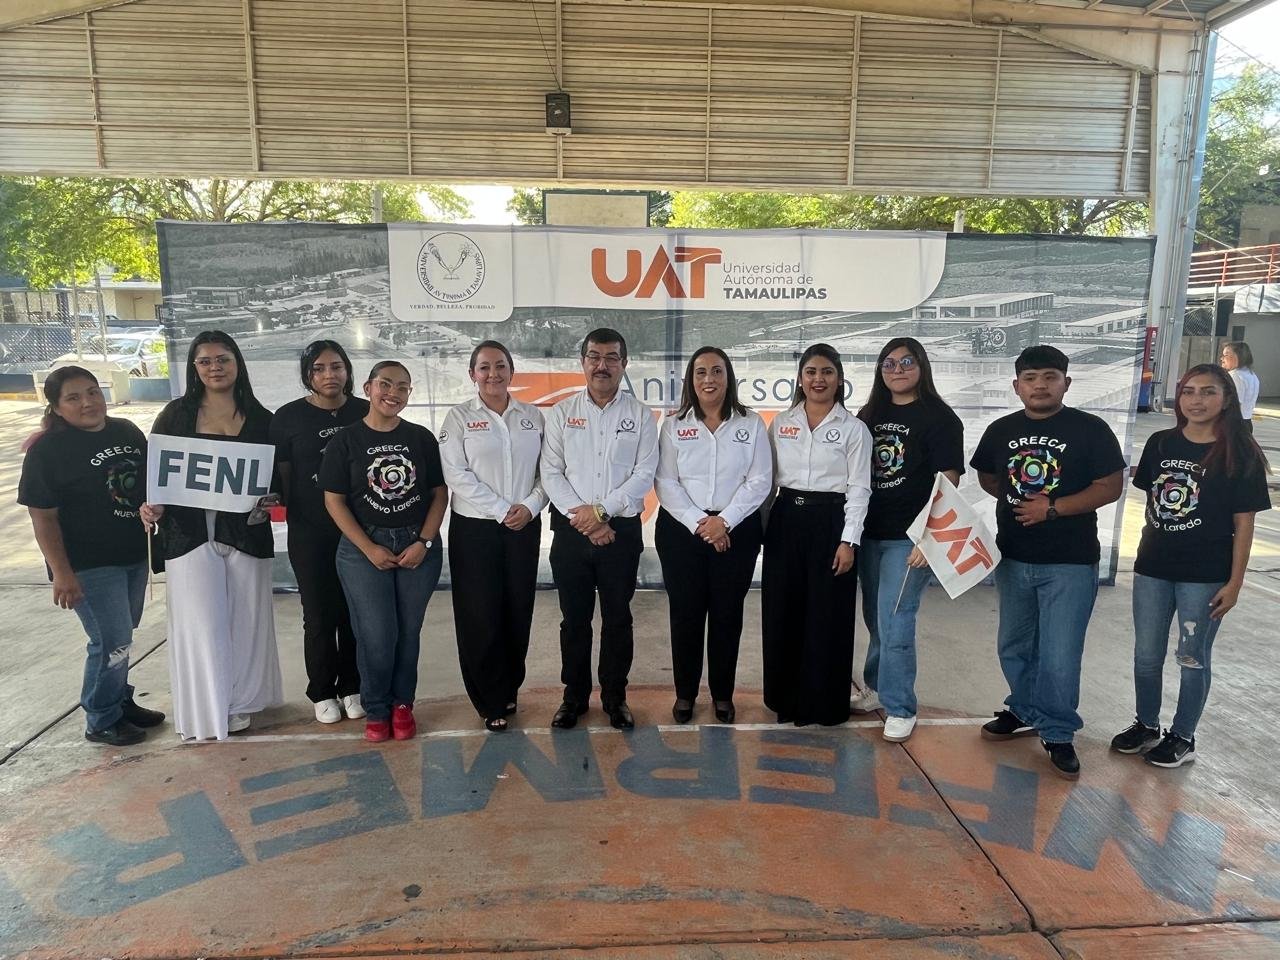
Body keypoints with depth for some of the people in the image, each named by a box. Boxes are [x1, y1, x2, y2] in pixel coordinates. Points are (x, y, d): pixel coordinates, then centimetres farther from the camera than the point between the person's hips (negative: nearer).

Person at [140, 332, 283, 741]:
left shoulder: (260, 419, 5)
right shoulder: (177, 414, 5)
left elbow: (277, 477, 8)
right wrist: (152, 506, -11)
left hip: (245, 533, 1)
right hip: (190, 533, -1)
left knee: (244, 619, 8)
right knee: (201, 622, 1)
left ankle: (239, 701, 25)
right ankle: (206, 710, 15)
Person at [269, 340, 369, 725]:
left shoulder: (365, 413, 2)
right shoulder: (288, 416, -2)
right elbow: (281, 473, 4)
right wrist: (283, 509, 0)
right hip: (309, 532, -1)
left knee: (353, 612, 9)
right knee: (319, 613, 7)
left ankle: (352, 688, 24)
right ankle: (323, 693, 23)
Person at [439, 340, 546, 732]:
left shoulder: (532, 416, 8)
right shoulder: (459, 417, 0)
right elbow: (457, 475, -9)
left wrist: (530, 506, -11)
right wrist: (502, 510, -13)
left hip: (525, 528, 3)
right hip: (475, 529, -2)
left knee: (518, 612, 8)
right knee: (481, 616, 0)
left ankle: (510, 689, 27)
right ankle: (491, 702, 16)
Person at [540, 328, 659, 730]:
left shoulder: (640, 415, 3)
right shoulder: (561, 413, 4)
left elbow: (644, 475, -5)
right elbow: (551, 473, -2)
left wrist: (600, 510, -14)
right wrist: (582, 519, -12)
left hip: (622, 530, 0)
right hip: (571, 530, 1)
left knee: (617, 617, 9)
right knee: (574, 618, 10)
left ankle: (615, 696, 24)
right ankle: (574, 695, 25)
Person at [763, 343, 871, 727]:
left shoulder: (854, 428, -1)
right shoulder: (781, 423, 8)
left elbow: (859, 488, -4)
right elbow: (767, 477, 11)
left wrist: (849, 541, -11)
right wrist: (760, 525, 6)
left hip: (830, 522, -3)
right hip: (785, 520, 3)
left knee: (827, 616, 3)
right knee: (781, 612, 8)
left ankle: (822, 702, 17)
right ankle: (785, 696, 24)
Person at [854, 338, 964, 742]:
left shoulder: (938, 417, -6)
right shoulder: (870, 414, 10)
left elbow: (948, 483, -10)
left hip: (908, 538, -6)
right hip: (870, 533, 6)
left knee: (895, 623, -4)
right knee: (876, 619, 16)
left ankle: (900, 709, 10)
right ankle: (877, 687, 33)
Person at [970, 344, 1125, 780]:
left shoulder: (1091, 430, -7)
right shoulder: (1001, 431, 5)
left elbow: (1111, 487, -9)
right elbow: (987, 478, 17)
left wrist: (1053, 507, -17)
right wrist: (1018, 500, 0)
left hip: (1070, 563, -4)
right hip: (1013, 558, 5)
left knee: (1060, 657, -3)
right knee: (1014, 647, 17)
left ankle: (1058, 733, 16)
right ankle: (1025, 711, 37)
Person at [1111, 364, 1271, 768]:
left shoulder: (1240, 454, -9)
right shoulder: (1161, 443, 2)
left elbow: (1243, 522, -8)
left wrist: (1235, 582, -10)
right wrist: (1152, 544, 12)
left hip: (1205, 576, -4)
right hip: (1152, 570, 4)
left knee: (1192, 658, 10)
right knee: (1146, 655, 13)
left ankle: (1182, 737, 27)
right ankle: (1147, 726, 33)